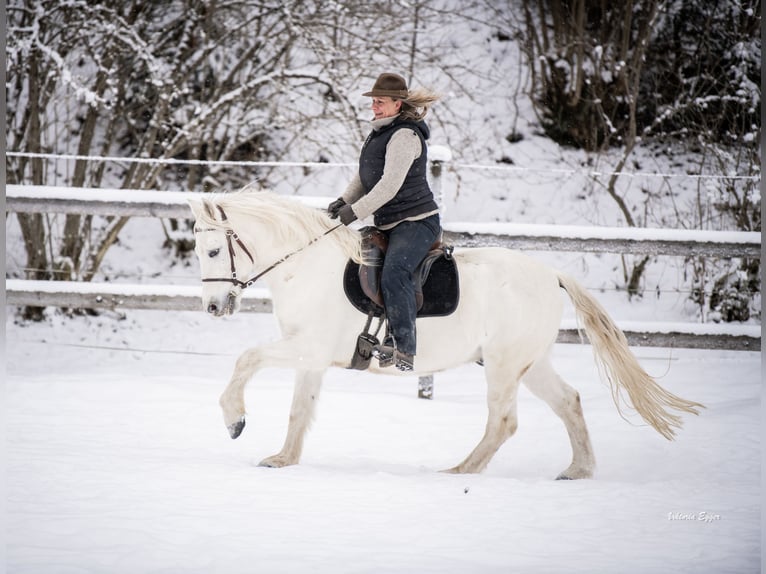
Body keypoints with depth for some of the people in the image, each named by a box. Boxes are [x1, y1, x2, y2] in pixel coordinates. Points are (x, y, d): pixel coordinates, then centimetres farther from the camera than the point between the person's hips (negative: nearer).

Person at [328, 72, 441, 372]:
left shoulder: (405, 135, -15)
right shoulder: (380, 132, 16)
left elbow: (390, 184, -23)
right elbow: (365, 176, 23)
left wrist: (355, 211, -24)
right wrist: (344, 200, 6)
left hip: (417, 221, -11)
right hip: (389, 224, 11)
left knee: (394, 274, -29)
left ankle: (405, 349, -31)